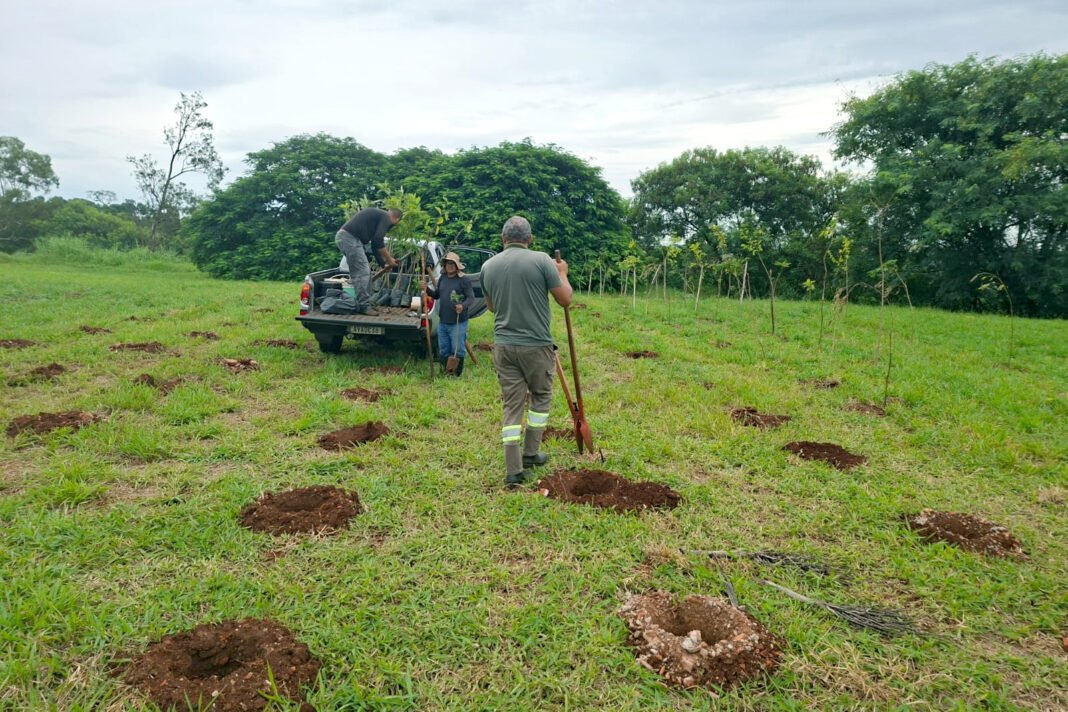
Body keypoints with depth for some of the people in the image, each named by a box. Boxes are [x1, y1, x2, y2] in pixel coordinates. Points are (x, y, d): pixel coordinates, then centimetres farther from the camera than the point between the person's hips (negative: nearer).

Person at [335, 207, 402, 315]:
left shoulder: (378, 215, 27)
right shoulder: (385, 217, -2)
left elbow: (375, 243, 30)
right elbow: (378, 241, -12)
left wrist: (383, 264, 32)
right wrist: (389, 259, -1)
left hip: (343, 236, 10)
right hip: (350, 237, -10)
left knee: (364, 271, 14)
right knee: (362, 272, -9)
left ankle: (365, 303, 17)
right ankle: (363, 306, -7)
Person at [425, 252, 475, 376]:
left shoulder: (464, 280, -9)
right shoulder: (443, 278, 12)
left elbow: (471, 298, -13)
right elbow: (436, 295, 22)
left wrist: (463, 306, -33)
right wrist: (427, 289, 3)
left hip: (458, 323, -7)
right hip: (442, 322, 7)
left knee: (457, 351, 0)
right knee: (443, 351, 16)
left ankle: (457, 375, 14)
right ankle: (444, 373, 30)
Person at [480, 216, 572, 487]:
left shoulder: (488, 266, 4)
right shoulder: (541, 260, -10)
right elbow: (565, 299, -4)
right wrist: (562, 274, 13)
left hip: (503, 345, 3)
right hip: (536, 344, -3)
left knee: (511, 405, 7)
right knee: (541, 397, 19)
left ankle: (514, 470, 5)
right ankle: (530, 453, 26)